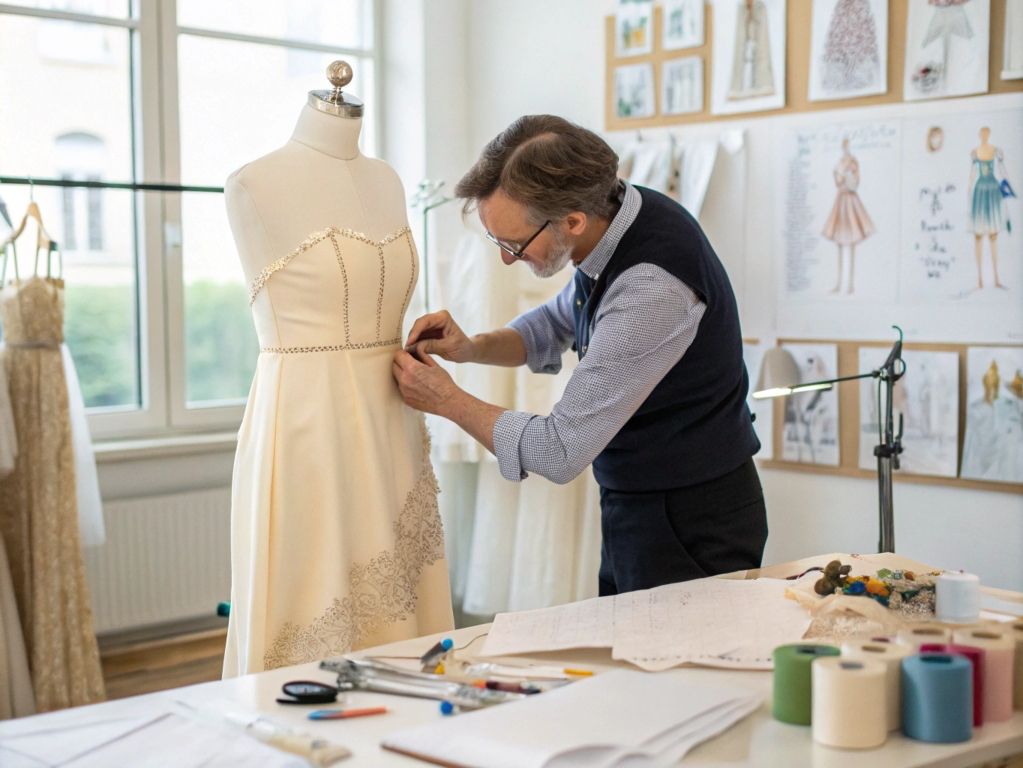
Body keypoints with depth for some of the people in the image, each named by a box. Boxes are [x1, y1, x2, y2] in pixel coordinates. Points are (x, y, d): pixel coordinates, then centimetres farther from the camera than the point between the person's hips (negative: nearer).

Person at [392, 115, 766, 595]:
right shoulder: (613, 216, -5)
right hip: (635, 503, 9)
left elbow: (560, 453, -27)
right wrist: (473, 349, -1)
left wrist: (448, 401, -14)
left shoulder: (653, 288, -32)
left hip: (689, 522, -9)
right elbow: (560, 321, 17)